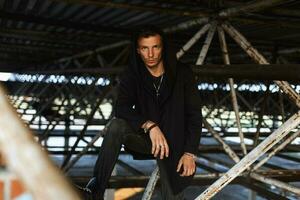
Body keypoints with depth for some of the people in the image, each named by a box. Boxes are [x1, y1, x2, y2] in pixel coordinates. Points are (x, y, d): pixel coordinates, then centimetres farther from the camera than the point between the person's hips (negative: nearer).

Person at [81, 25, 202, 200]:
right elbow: (121, 108, -21)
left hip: (174, 143, 0)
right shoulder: (132, 75, -7)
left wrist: (190, 153, -14)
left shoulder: (182, 74, -9)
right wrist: (149, 125, -38)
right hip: (145, 137, 0)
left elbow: (194, 115, -7)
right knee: (116, 126, -29)